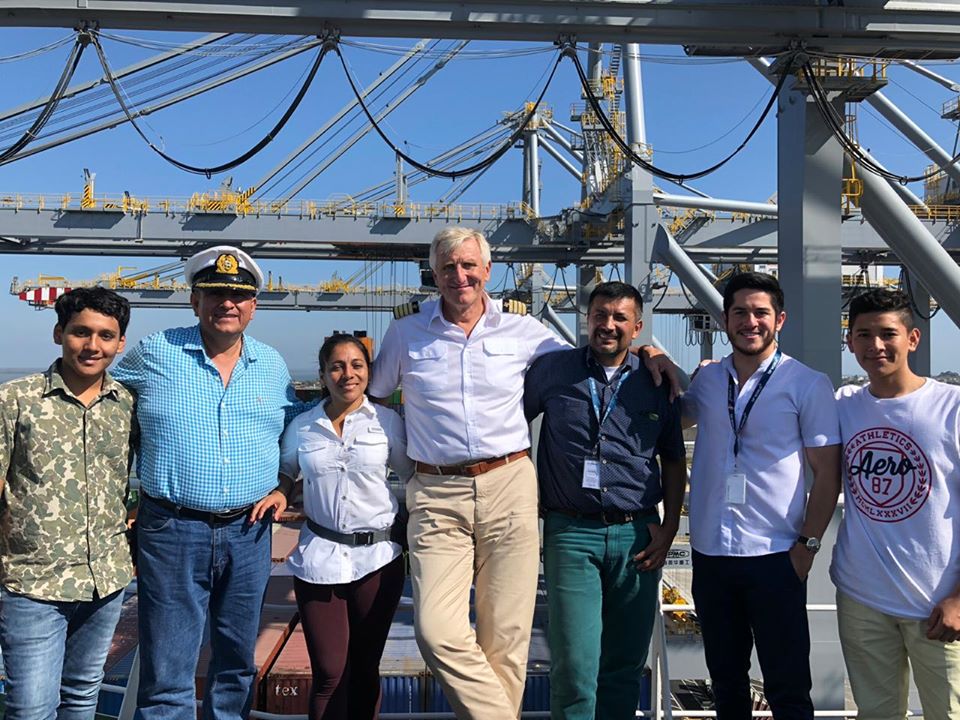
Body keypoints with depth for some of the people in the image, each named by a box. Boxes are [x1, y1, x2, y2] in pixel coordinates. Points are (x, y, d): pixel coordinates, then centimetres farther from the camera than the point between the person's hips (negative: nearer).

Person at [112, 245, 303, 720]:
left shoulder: (272, 365, 8)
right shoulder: (154, 353, -2)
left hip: (248, 532, 3)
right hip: (173, 531, -3)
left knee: (238, 663, 16)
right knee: (167, 673, 0)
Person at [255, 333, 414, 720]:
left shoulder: (387, 421, -1)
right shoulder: (302, 426, 4)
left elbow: (416, 475, 4)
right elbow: (286, 469, 22)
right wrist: (278, 494, 0)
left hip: (377, 557, 0)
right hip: (318, 557, 1)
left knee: (365, 668, 11)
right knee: (329, 672, 0)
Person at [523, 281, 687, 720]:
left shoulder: (654, 382, 8)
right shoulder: (553, 370, 3)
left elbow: (674, 461, 14)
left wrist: (669, 529, 4)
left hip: (637, 537, 2)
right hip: (571, 533, -2)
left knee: (625, 665, 11)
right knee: (574, 664, -5)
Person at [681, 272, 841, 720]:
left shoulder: (808, 385, -2)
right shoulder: (705, 380, 8)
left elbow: (827, 473, -3)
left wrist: (808, 544, -9)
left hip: (775, 557, -4)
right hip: (710, 553, 4)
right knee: (726, 682, 16)